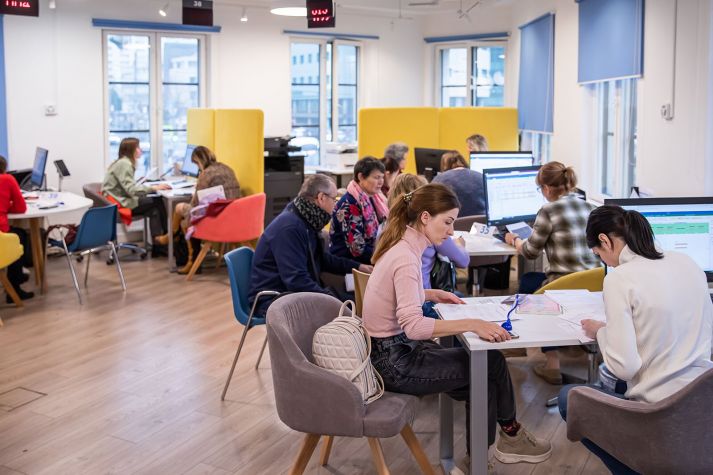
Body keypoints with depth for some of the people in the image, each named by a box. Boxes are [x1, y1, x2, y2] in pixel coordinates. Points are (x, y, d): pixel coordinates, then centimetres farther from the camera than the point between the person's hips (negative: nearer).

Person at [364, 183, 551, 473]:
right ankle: (510, 434, 26)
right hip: (394, 362, -9)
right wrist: (472, 324, -36)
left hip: (394, 350, 9)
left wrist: (431, 294, 10)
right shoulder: (405, 258, -26)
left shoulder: (403, 246, 4)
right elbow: (413, 326, -34)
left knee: (482, 378, 6)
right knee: (492, 362, 0)